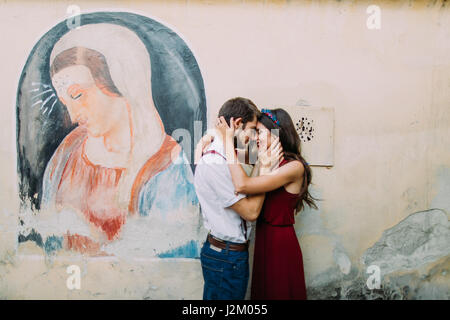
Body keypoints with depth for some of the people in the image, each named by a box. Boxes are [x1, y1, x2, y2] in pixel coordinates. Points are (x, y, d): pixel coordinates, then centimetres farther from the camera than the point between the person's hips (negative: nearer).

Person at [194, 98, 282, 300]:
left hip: (233, 252, 9)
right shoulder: (213, 164, -24)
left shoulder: (222, 159, 8)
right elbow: (251, 211, -22)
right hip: (225, 258, -9)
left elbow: (246, 197, 9)